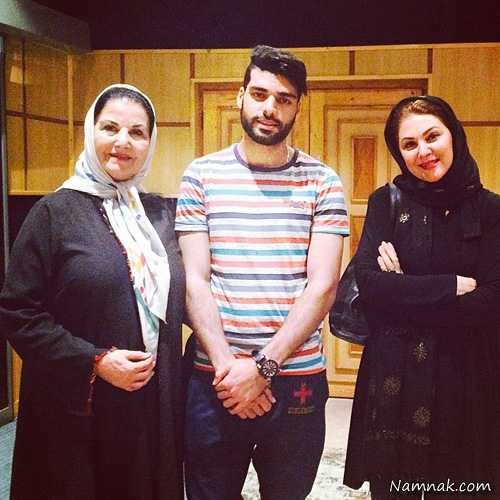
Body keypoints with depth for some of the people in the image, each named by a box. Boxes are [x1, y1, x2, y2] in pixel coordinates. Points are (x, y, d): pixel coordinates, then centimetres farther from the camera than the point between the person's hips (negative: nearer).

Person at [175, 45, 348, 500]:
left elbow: (322, 286, -7)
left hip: (297, 380, 0)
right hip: (213, 380, 0)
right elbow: (194, 281, -4)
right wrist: (227, 367, -14)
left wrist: (262, 366, -15)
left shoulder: (323, 183, 0)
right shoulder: (201, 176, 2)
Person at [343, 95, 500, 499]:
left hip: (466, 381, 0)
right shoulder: (387, 203, 1)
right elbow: (368, 283, -12)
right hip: (394, 378, 0)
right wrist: (452, 287, -12)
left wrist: (405, 290, -11)